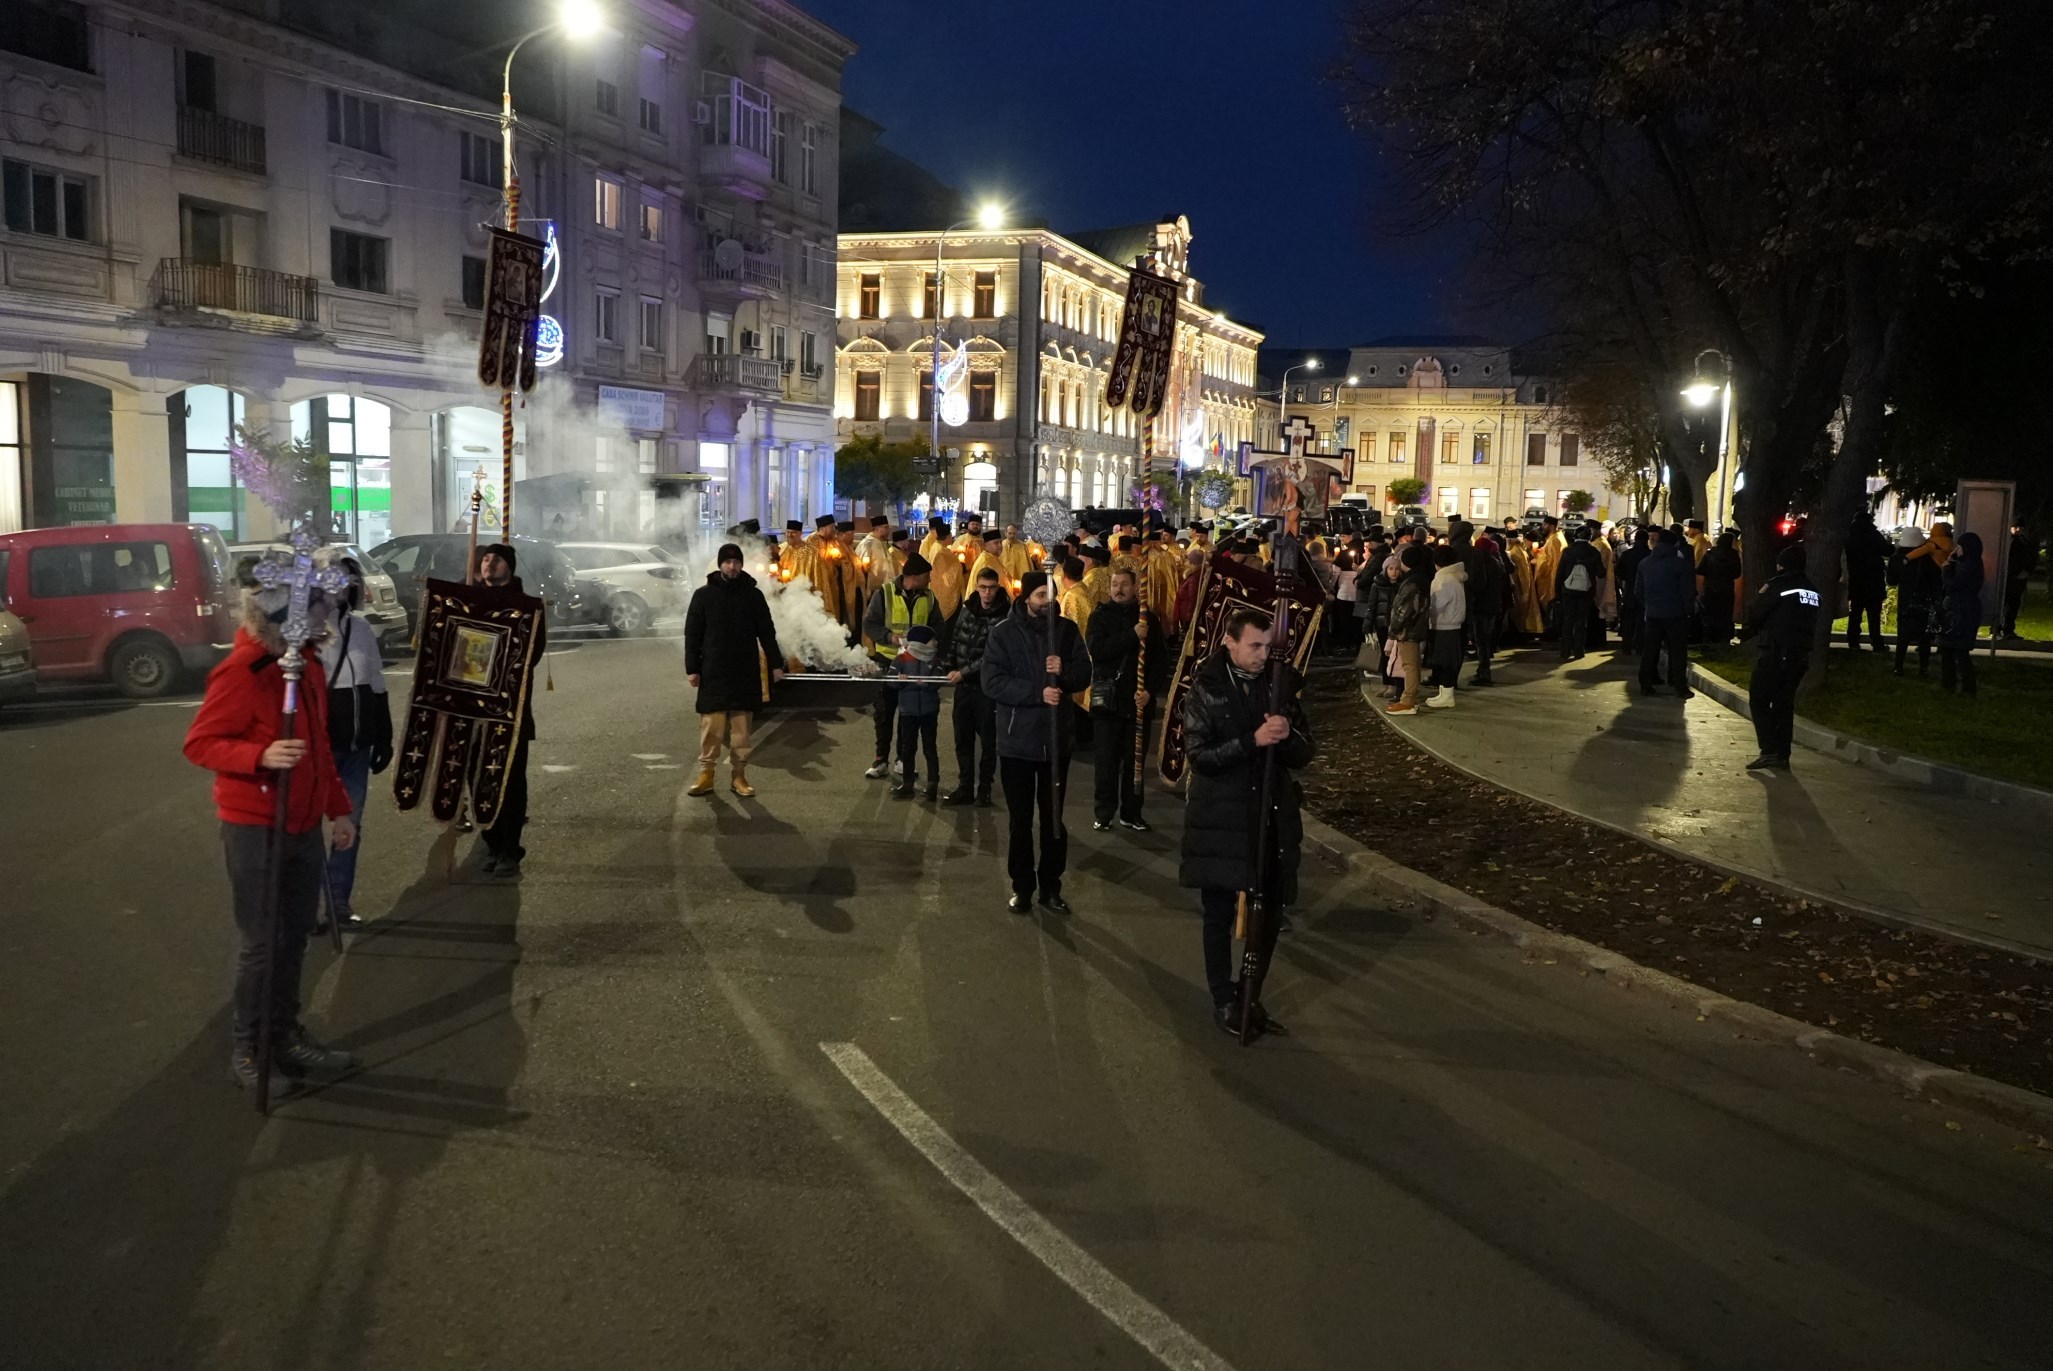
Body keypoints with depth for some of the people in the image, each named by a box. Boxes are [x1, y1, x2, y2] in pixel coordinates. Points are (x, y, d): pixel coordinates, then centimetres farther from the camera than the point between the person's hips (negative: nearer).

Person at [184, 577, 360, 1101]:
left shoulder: (307, 665, 8)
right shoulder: (240, 673, -17)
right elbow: (199, 743, -17)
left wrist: (338, 807, 17)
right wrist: (262, 755, -33)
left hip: (305, 826, 7)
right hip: (254, 830, -7)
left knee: (294, 938, 15)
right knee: (259, 944, 1)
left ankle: (286, 1037, 27)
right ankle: (245, 1051, 15)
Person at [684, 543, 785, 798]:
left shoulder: (753, 594, 5)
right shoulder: (703, 595, 2)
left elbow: (766, 632, 7)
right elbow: (692, 634, 2)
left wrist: (775, 663, 3)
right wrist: (692, 668, -3)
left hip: (746, 672, 1)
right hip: (713, 672, -1)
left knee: (741, 728, 3)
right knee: (711, 727, -2)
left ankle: (739, 775, 10)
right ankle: (706, 774, 6)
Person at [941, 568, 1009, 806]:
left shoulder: (1003, 616, -13)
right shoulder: (967, 609, 5)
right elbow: (954, 639, 15)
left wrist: (964, 672, -16)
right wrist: (949, 667, 6)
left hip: (986, 686, -5)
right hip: (963, 685, 5)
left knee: (988, 739, 4)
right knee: (963, 739, 11)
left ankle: (984, 788, 15)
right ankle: (965, 787, 21)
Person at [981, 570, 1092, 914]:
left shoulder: (1067, 629, 1)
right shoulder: (1004, 633, -7)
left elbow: (1085, 673, 1)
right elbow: (992, 682, -14)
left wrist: (1064, 671, -20)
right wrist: (1037, 693, -22)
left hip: (1056, 739, 2)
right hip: (1017, 740, -2)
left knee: (1053, 817, 12)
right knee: (1021, 820, 8)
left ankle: (1051, 886, 23)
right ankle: (1022, 886, 21)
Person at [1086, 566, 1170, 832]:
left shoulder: (1148, 618, 7)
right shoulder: (1101, 616, 3)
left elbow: (1161, 659, 4)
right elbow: (1097, 650, -15)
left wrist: (1150, 690, -9)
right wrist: (1132, 636, -19)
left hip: (1139, 700, 1)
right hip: (1107, 699, -1)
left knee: (1135, 759, 6)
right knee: (1106, 760, -1)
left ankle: (1131, 813, 15)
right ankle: (1104, 813, 8)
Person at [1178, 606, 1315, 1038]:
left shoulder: (1281, 684, 2)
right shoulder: (1206, 690, -8)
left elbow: (1304, 755, 2)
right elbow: (1199, 755, -16)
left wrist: (1287, 735, -20)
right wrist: (1252, 741, -27)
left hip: (1272, 819, 3)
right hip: (1220, 822, -3)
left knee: (1269, 914, 11)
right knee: (1219, 916, 7)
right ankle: (1223, 999, 24)